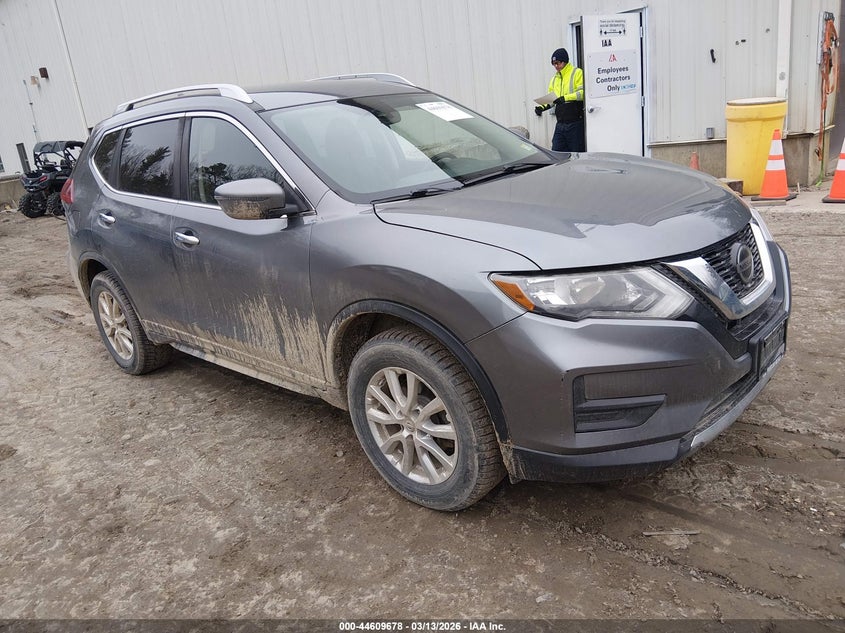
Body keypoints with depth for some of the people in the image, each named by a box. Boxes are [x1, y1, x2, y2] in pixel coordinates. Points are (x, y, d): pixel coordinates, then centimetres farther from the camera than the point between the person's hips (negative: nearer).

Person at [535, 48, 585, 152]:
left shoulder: (577, 73, -2)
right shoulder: (555, 78, 19)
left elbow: (583, 92, -15)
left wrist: (565, 98, -25)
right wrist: (542, 107, 4)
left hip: (575, 123, -7)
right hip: (560, 124, 7)